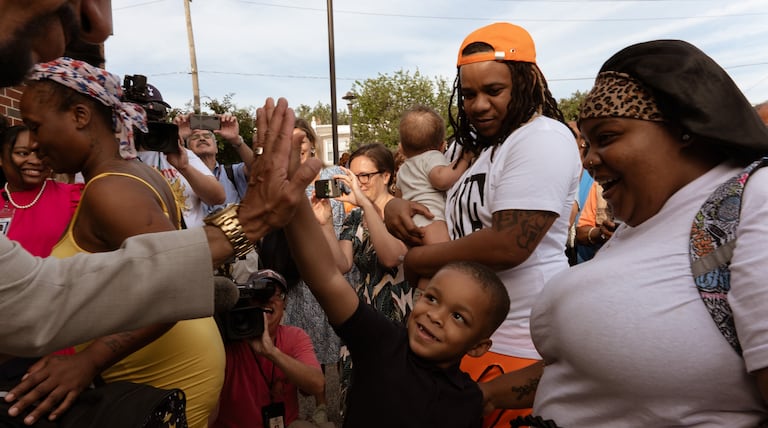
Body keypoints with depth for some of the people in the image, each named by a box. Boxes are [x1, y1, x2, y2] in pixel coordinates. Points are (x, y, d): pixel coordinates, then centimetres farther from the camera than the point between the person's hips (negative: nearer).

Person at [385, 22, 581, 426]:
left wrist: (420, 260, -13)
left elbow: (509, 245, -26)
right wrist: (397, 206, -1)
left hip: (514, 344, -9)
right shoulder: (481, 148, 15)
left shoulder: (542, 139, -15)